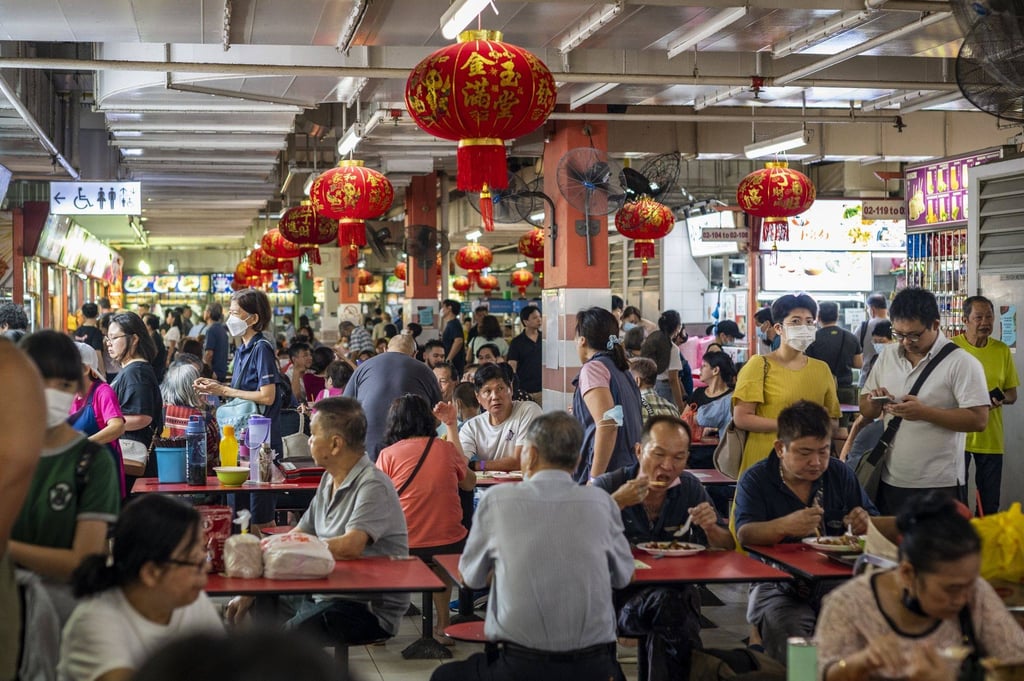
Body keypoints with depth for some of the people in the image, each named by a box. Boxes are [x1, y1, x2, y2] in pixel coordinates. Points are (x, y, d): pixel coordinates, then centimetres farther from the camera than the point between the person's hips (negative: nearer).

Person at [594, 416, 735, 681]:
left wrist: (710, 528, -10)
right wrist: (616, 503, -26)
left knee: (668, 603, -33)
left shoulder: (690, 488, 8)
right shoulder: (607, 487, -3)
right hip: (618, 591, -3)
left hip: (674, 591, 3)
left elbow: (727, 548, 12)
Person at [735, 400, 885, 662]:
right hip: (778, 587, -3)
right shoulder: (755, 480, 0)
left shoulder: (840, 475, 11)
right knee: (786, 626, -35)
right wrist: (785, 526, -36)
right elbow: (744, 535, -15)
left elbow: (880, 527, 15)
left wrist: (867, 524, -11)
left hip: (835, 581, 3)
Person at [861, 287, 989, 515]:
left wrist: (924, 412, -22)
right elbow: (866, 411, 16)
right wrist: (874, 403, -8)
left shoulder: (962, 363, -9)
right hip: (889, 482, 6)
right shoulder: (887, 357, 10)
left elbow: (979, 420, -15)